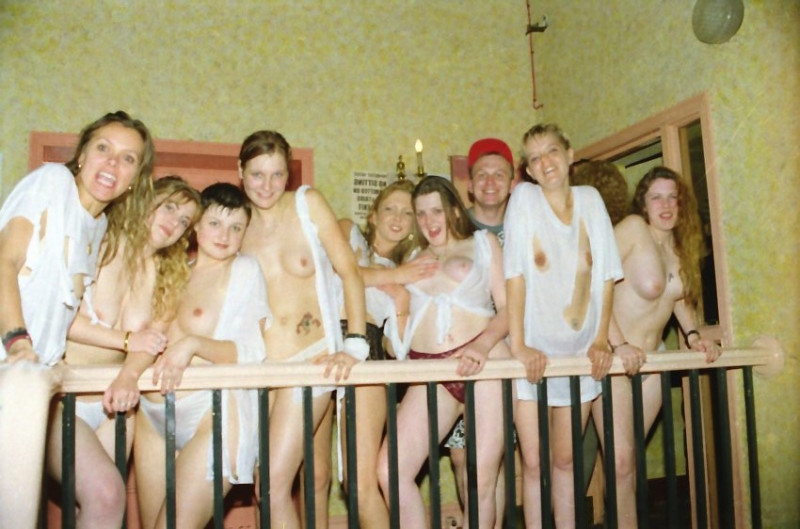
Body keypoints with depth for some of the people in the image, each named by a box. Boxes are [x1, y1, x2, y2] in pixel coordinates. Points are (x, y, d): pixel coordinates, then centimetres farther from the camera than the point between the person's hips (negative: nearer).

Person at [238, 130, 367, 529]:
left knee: (275, 484, -11)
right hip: (258, 364, 3)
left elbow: (349, 272, -3)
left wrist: (354, 343, -13)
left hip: (312, 359, -3)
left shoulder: (307, 203, 0)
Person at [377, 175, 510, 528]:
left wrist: (483, 344, -14)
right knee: (390, 472, -12)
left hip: (485, 363, -3)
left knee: (483, 480, -4)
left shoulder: (483, 243, 15)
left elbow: (508, 307, 4)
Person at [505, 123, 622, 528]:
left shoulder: (590, 199, 4)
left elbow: (605, 275, 3)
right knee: (534, 463, 2)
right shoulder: (524, 197, -6)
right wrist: (518, 344, -19)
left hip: (580, 352, 2)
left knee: (566, 460, 11)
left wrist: (601, 340, -4)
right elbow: (514, 274, -12)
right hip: (534, 354, -2)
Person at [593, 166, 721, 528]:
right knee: (621, 462, -6)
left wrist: (692, 335, 1)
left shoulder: (681, 246, 7)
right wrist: (618, 345, -27)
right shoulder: (633, 228, -15)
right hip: (615, 357, -6)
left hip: (650, 359, 7)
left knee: (631, 458, 11)